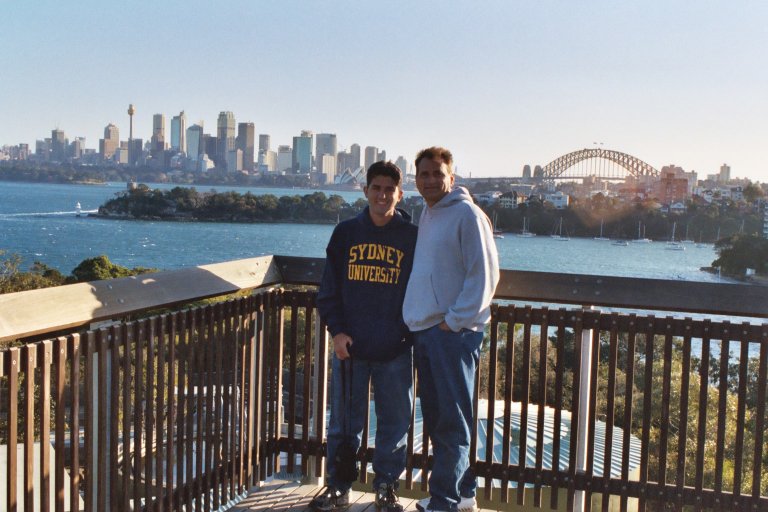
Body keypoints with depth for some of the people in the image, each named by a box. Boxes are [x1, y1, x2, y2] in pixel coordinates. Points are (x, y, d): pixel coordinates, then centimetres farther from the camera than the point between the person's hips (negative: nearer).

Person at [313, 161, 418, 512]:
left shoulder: (413, 237, 0)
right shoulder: (346, 233, 5)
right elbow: (329, 289, 7)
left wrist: (414, 335, -4)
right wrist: (336, 330, -3)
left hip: (395, 351, -1)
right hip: (350, 347, 1)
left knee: (394, 422, 8)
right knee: (343, 421, 10)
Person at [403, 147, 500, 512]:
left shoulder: (467, 214, -9)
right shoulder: (425, 216, 17)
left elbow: (484, 274, -14)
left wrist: (454, 320, -16)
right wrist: (414, 318, 16)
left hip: (454, 331, -9)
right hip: (423, 329, 9)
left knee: (452, 421, -3)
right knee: (436, 418, 14)